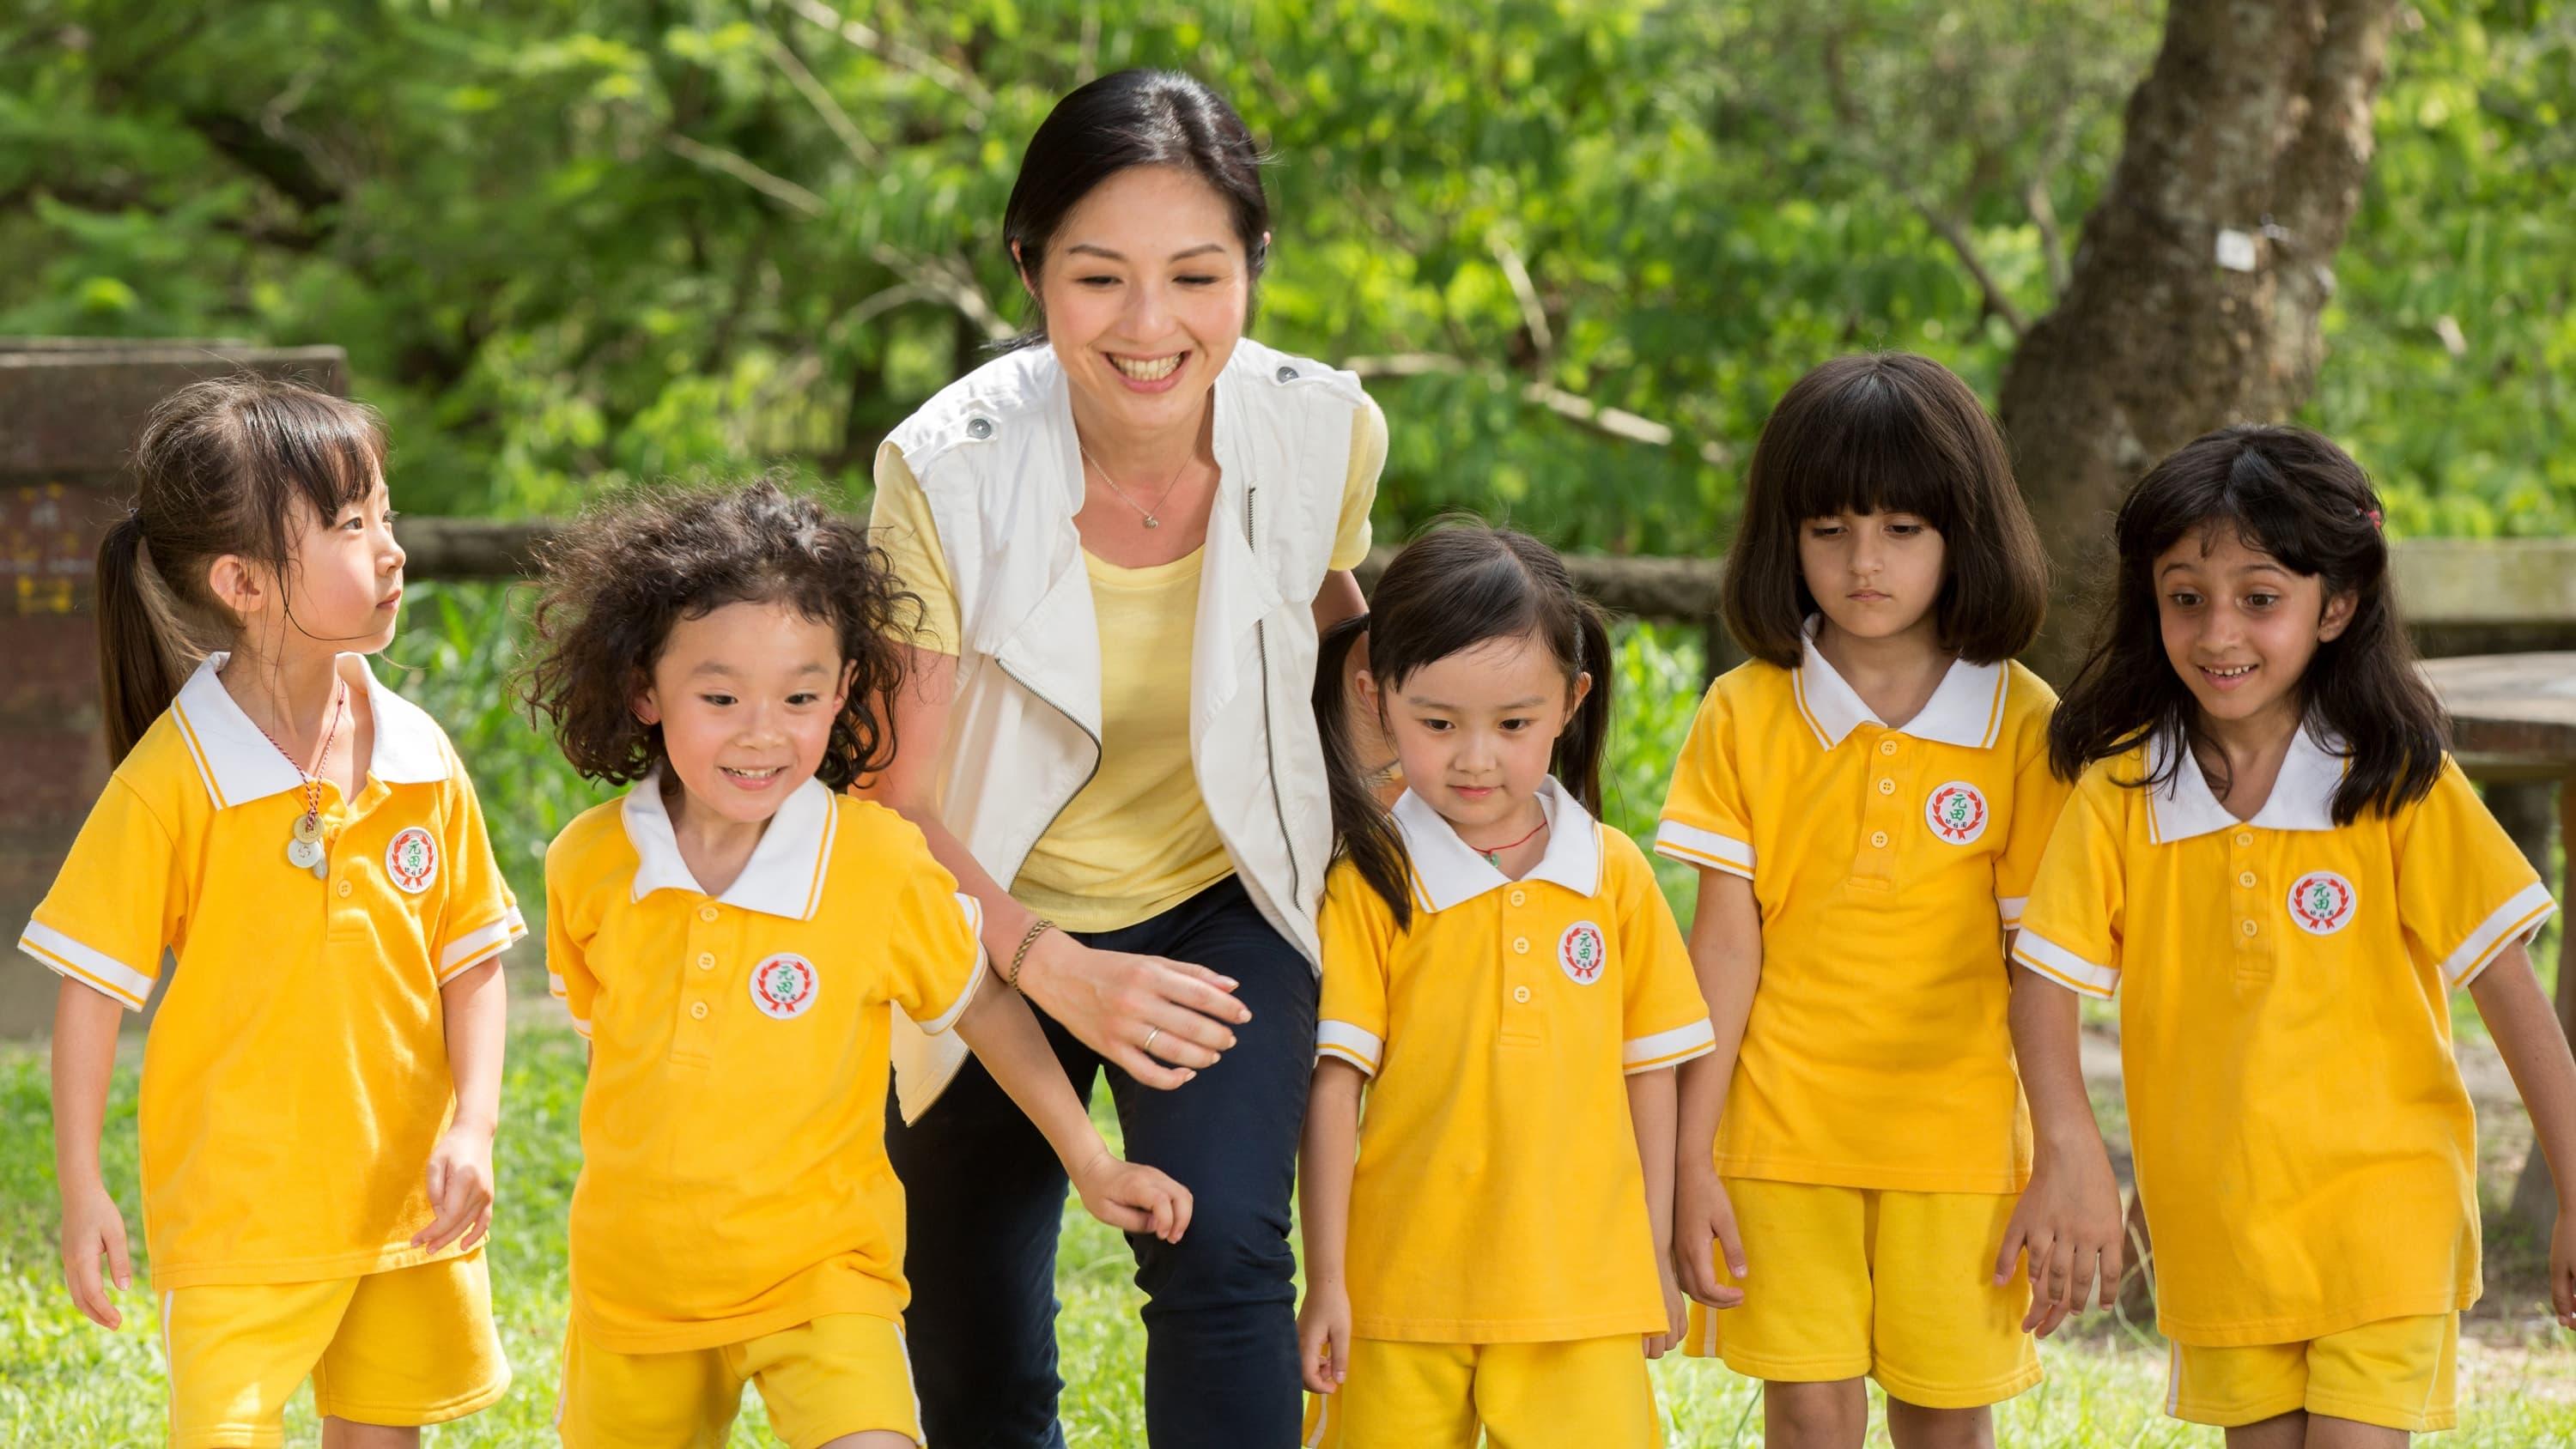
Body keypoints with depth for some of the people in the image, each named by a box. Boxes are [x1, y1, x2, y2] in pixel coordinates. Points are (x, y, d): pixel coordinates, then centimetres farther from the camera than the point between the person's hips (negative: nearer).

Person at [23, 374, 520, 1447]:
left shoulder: (421, 758, -1)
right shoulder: (175, 778, -15)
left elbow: (473, 960, 7)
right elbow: (94, 986, -9)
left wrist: (474, 1128, -6)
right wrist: (81, 1190, -9)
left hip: (407, 1200, 5)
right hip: (237, 1217, -4)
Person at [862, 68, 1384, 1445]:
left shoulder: (1324, 431, -18)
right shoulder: (950, 471, -25)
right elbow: (902, 805, -20)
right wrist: (1056, 970, -34)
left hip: (1221, 905, 1)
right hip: (1000, 922, -1)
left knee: (1221, 1250, -24)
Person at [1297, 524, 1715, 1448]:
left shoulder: (1614, 873, 4)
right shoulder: (1370, 884, -4)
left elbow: (1650, 1069, 11)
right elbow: (1335, 1084, -4)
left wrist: (1653, 1257, 13)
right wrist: (1326, 1282, -6)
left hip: (1583, 1295, 2)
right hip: (1404, 1295, -2)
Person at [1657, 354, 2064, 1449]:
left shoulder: (2023, 723, -2)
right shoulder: (1745, 714, -1)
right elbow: (1724, 946, -1)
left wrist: (2059, 1178, -2)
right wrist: (1692, 1160, -5)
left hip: (1957, 1139, 0)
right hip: (1784, 1132, 0)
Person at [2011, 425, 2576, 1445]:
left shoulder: (2401, 787, -7)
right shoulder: (2117, 796, -2)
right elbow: (2046, 987, -5)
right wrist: (2069, 1152, -22)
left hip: (2383, 1212, -3)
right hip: (2214, 1228, 3)